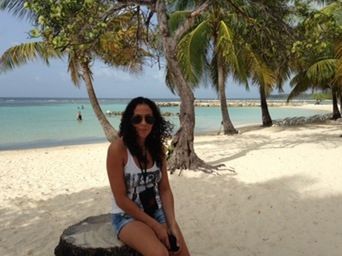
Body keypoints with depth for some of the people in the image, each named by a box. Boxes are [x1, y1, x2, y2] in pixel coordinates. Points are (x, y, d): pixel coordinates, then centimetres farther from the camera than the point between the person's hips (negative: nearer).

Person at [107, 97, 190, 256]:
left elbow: (165, 189, 2)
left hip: (157, 212, 5)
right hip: (127, 216, -5)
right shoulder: (118, 148, -17)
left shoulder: (157, 147, 0)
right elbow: (121, 198, -16)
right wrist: (155, 225, -15)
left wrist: (172, 224, -11)